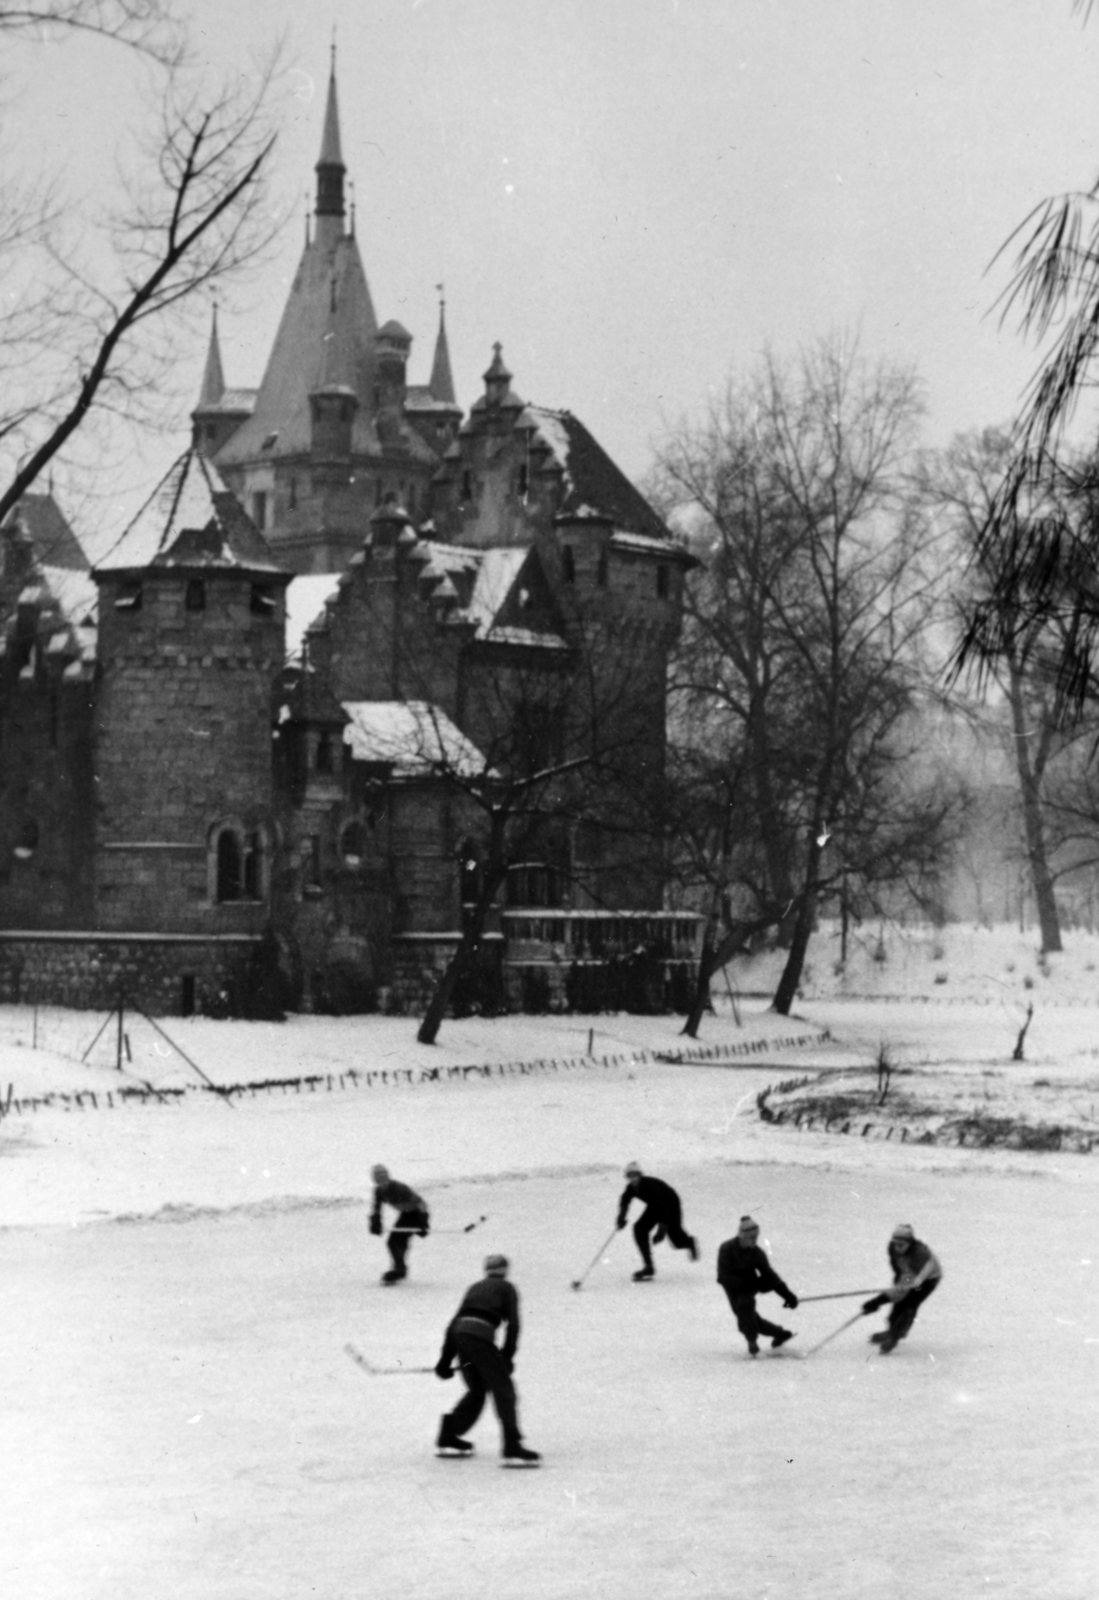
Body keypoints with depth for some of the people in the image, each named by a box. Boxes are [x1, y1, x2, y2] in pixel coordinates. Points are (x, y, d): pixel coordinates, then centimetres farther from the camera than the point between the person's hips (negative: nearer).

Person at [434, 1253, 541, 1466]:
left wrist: (446, 1359, 25)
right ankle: (512, 1447, -11)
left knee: (477, 1389, 23)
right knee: (503, 1388, -1)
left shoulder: (475, 1288, 28)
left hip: (459, 1336, 6)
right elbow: (513, 1324, 1)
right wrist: (507, 1356, 4)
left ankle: (448, 1438, 27)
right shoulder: (506, 1288, 14)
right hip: (481, 1335, -6)